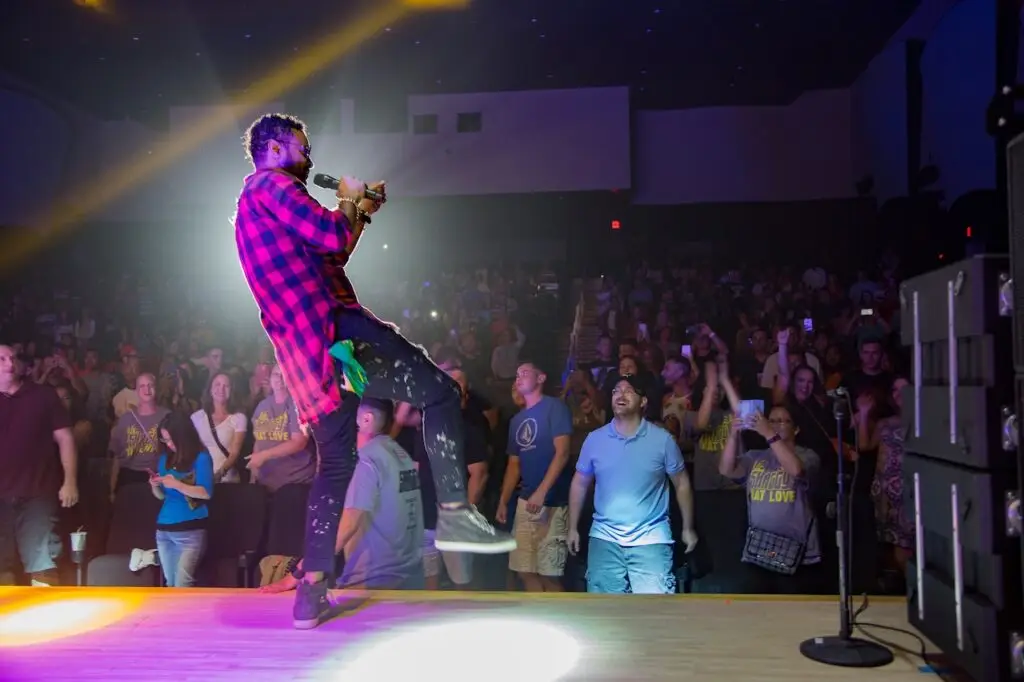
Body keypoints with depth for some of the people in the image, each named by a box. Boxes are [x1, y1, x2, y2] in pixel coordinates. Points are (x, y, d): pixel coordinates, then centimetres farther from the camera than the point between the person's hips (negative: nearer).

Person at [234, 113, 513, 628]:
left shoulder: (253, 206, 32)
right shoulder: (271, 185, 1)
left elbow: (330, 254, 33)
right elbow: (330, 235, -14)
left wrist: (360, 214, 26)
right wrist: (349, 202, 5)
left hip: (303, 351, 10)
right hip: (331, 328, -10)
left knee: (336, 462, 13)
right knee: (439, 392, -10)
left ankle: (312, 591, 13)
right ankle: (453, 513, -15)